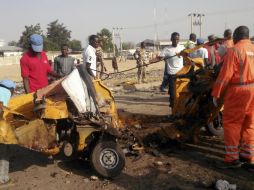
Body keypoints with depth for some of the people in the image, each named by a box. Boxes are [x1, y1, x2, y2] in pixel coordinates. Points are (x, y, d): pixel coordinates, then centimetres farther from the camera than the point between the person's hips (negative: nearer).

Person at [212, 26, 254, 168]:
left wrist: (216, 93, -8)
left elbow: (225, 75, -14)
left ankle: (232, 158, 5)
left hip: (238, 91, -7)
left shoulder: (234, 50, -10)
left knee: (231, 123, 2)